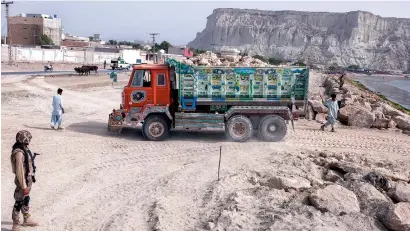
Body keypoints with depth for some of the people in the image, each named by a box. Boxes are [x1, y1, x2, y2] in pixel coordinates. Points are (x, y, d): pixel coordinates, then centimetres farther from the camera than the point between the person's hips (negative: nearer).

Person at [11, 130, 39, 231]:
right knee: (19, 202, 3)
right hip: (23, 180, -9)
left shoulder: (24, 149, 2)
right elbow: (19, 171, -26)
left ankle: (27, 219, 39)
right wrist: (24, 186, -23)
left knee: (26, 200, 23)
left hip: (28, 178, 9)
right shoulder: (19, 153, -27)